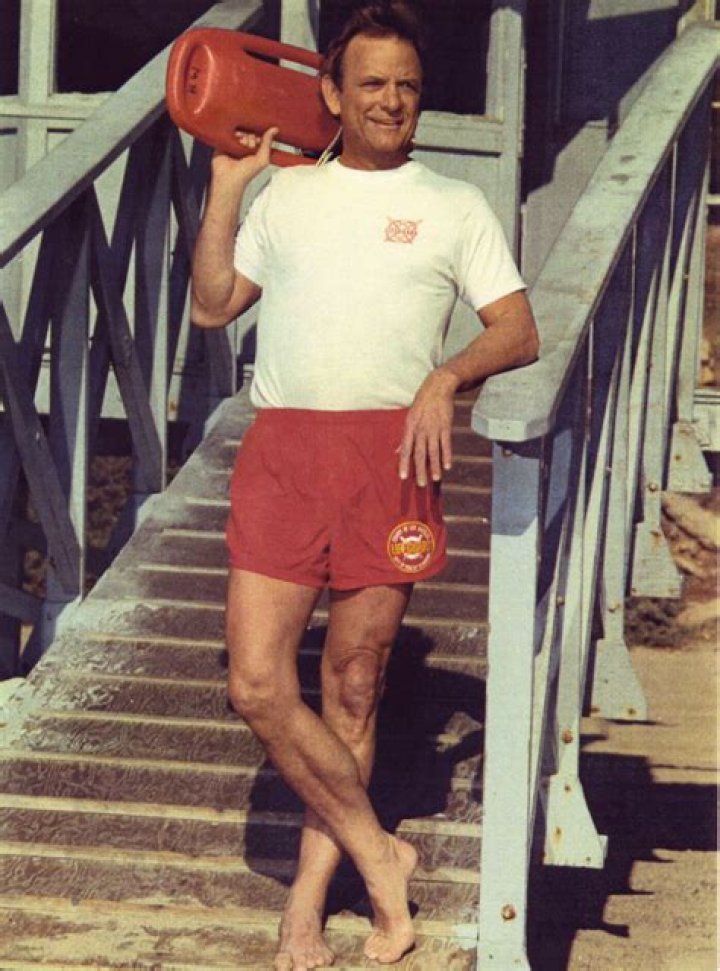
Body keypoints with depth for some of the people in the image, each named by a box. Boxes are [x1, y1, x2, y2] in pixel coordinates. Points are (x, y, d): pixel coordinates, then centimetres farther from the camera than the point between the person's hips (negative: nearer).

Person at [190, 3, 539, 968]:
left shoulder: (453, 204, 10)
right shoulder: (286, 194, 16)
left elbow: (519, 331, 4)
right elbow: (213, 304, 14)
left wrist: (444, 377, -14)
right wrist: (226, 188, 8)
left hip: (391, 452, -2)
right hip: (281, 450, 2)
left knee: (353, 690, 3)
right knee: (258, 684, -8)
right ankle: (379, 855, 7)